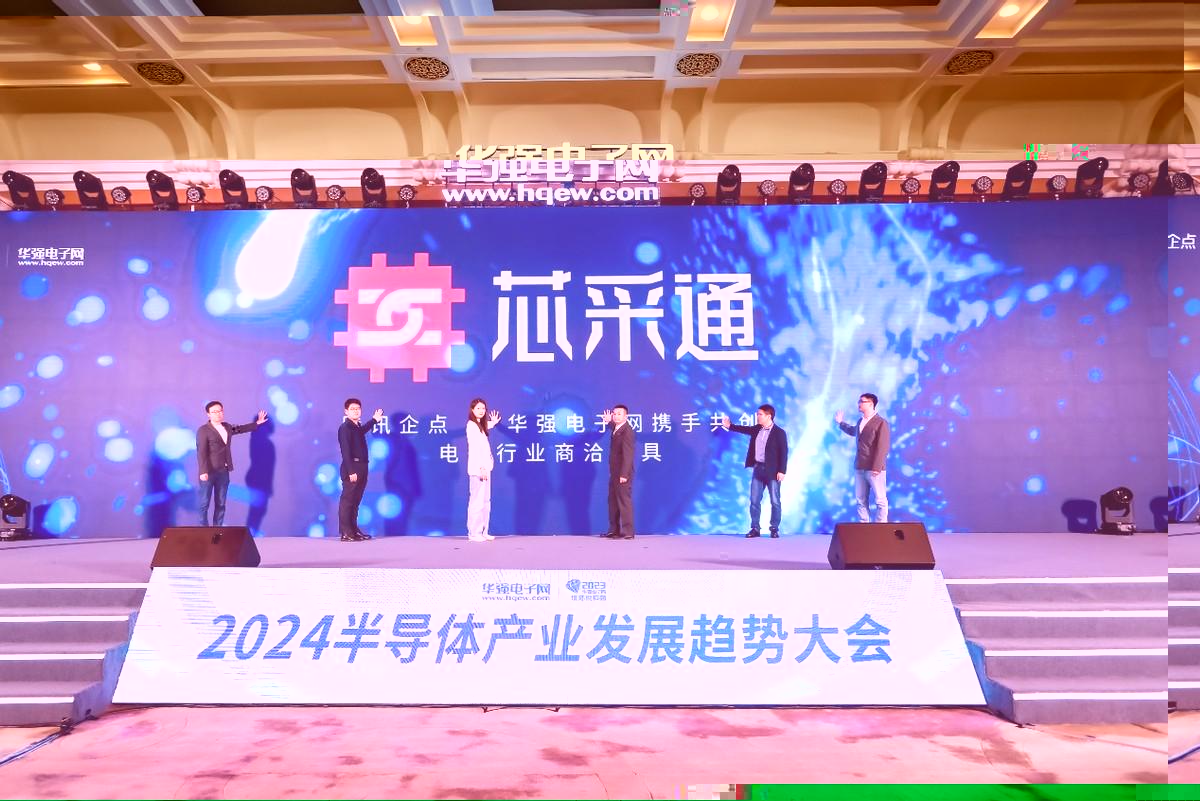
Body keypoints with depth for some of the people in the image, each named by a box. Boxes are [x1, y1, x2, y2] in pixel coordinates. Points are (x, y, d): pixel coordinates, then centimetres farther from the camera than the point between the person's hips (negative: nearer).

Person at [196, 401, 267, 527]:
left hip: (223, 471, 6)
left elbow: (240, 429, 34)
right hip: (209, 472, -6)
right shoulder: (203, 430, -9)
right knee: (204, 503, 1)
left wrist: (257, 423, 36)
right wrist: (203, 471, -27)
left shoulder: (227, 427, 12)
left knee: (220, 504, 10)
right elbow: (201, 452, -17)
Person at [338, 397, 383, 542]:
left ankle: (354, 530, 20)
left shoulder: (357, 426, 14)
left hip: (361, 468, 9)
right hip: (351, 469, -9)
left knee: (355, 501, 13)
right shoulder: (345, 428, -11)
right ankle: (346, 533, -5)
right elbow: (345, 451, -18)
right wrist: (351, 471, -24)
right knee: (347, 501, -6)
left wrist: (374, 420, 41)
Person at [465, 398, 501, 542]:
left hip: (484, 467, 9)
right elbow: (474, 448, -17)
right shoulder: (472, 425, -9)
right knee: (477, 501, -8)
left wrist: (492, 423, 35)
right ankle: (474, 533, -4)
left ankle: (482, 532, 14)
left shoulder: (480, 425, 18)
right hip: (478, 469, -9)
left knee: (485, 501, 10)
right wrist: (481, 468, -22)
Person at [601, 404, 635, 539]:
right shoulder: (616, 429, 10)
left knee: (624, 501, -5)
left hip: (623, 474, -10)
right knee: (613, 501, 14)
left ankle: (628, 532, -1)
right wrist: (609, 421, 22)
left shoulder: (627, 431, -17)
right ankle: (614, 530, 21)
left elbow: (628, 454, -23)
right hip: (614, 473, 10)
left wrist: (624, 474, -26)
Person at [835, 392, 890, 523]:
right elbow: (853, 431, 40)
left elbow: (883, 447, -15)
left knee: (880, 501, -2)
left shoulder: (881, 423, -9)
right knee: (861, 500, 9)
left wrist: (877, 467, -20)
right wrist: (840, 423, 42)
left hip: (874, 469, -7)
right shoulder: (860, 422, 14)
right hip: (859, 468, 8)